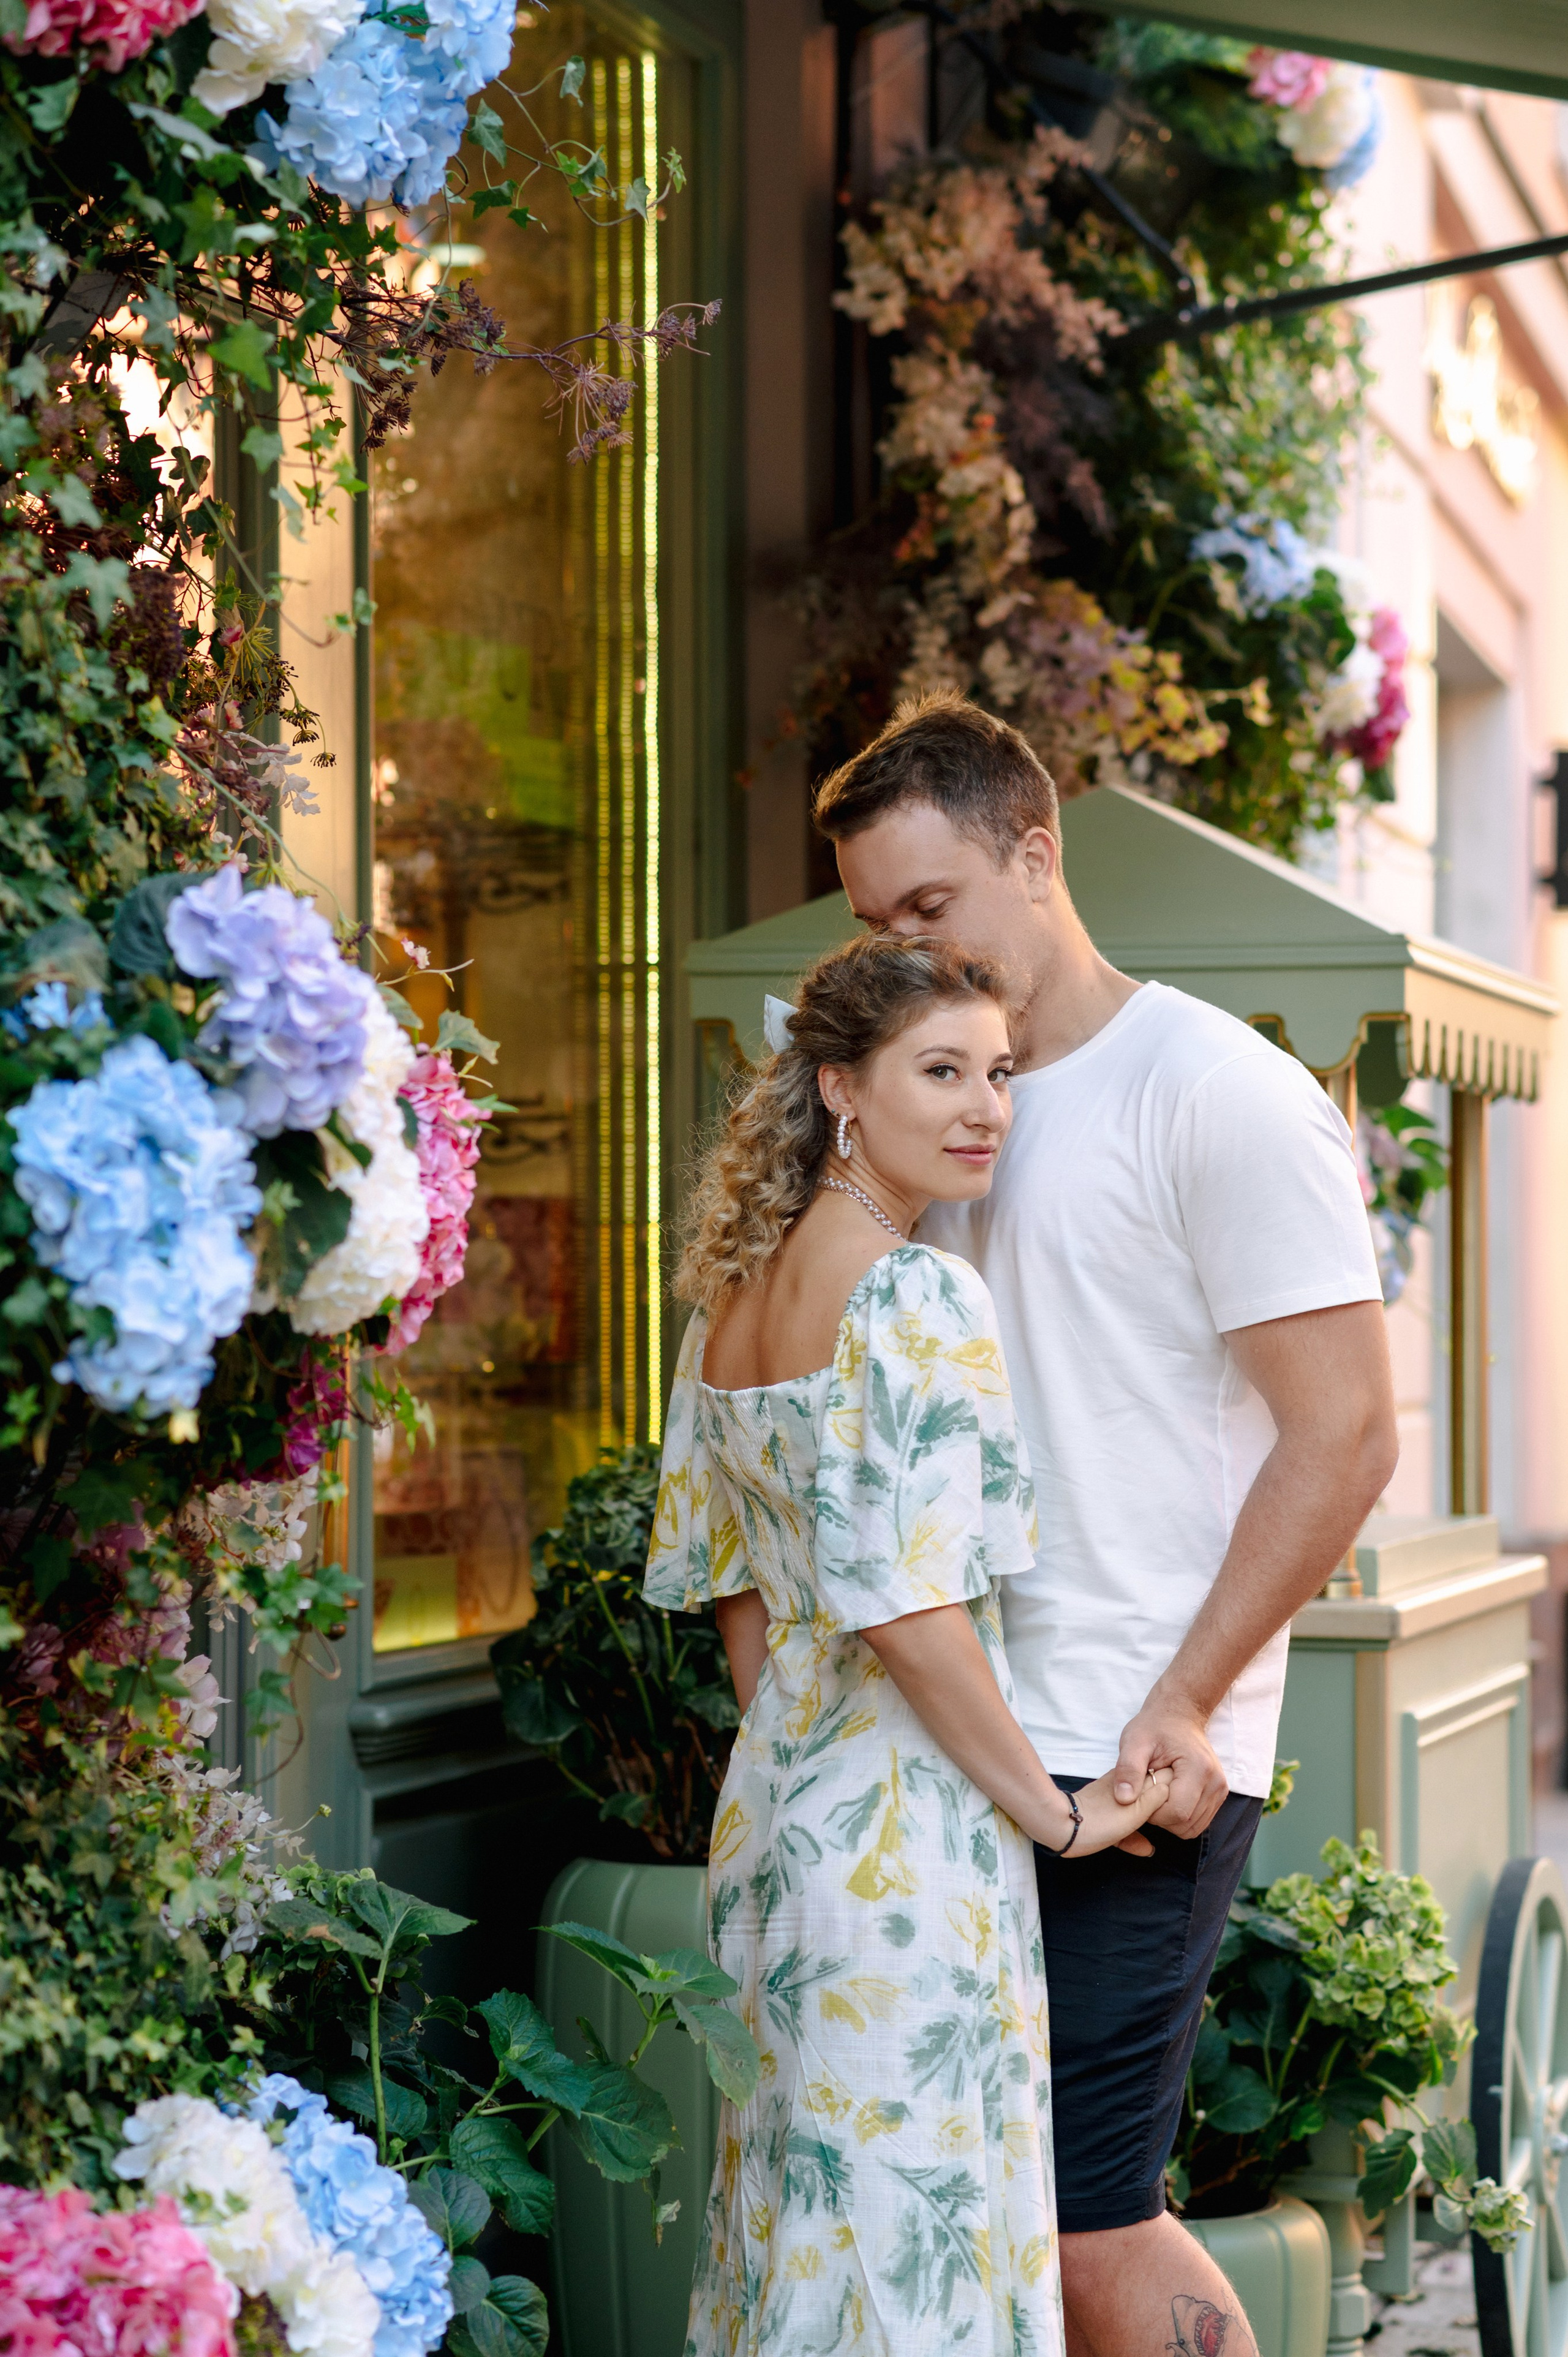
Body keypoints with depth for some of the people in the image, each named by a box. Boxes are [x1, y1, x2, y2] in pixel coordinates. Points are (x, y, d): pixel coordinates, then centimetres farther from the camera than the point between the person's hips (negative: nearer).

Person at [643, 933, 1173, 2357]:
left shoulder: (734, 1287, 9)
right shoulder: (919, 1298, -17)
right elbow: (905, 1609, -22)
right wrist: (1054, 1811, -12)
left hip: (771, 1800, 9)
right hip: (906, 1830, -9)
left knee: (800, 2213, 17)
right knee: (913, 2237, 0)